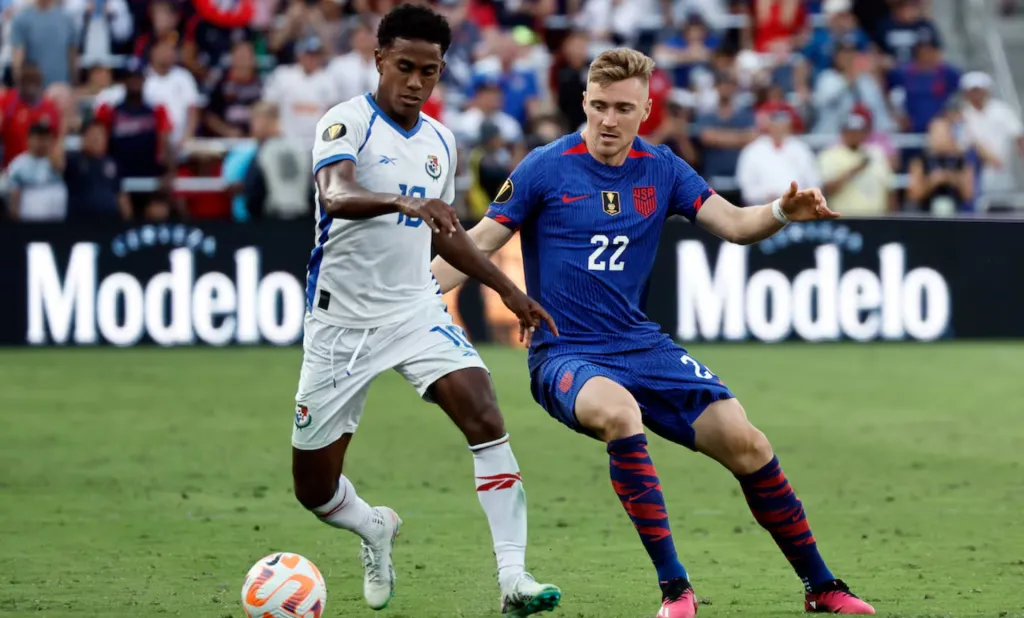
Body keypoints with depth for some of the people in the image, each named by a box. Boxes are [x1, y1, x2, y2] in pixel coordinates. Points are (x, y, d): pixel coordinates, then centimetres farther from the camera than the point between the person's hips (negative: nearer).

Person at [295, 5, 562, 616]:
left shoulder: (440, 141, 8)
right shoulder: (347, 123, -12)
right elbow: (336, 195, -34)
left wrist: (509, 290, 18)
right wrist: (404, 202, -52)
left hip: (416, 310, 4)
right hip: (341, 319, -4)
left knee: (484, 416, -22)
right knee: (314, 487, 3)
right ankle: (374, 527, 39)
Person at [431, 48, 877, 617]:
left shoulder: (662, 169, 5)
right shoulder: (545, 169, -7)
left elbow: (733, 224, 0)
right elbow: (479, 245, -4)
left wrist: (784, 212, -21)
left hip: (644, 347, 4)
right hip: (566, 356, -4)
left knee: (744, 442, -8)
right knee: (620, 413, -38)